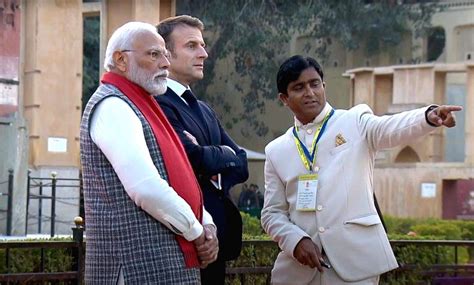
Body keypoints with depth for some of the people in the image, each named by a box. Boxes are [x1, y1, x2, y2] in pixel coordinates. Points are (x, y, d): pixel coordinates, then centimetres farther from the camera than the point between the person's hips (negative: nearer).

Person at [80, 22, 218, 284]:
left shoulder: (140, 106, 18)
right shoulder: (113, 106, -12)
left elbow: (178, 179, 20)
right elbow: (145, 188, -23)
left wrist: (206, 224, 3)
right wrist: (196, 232, -11)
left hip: (167, 263, 9)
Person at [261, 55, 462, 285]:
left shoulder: (355, 122, 5)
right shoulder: (276, 151, 12)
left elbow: (392, 128, -15)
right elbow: (272, 213, 11)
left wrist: (429, 116, -35)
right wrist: (296, 240, -9)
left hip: (355, 259, -3)